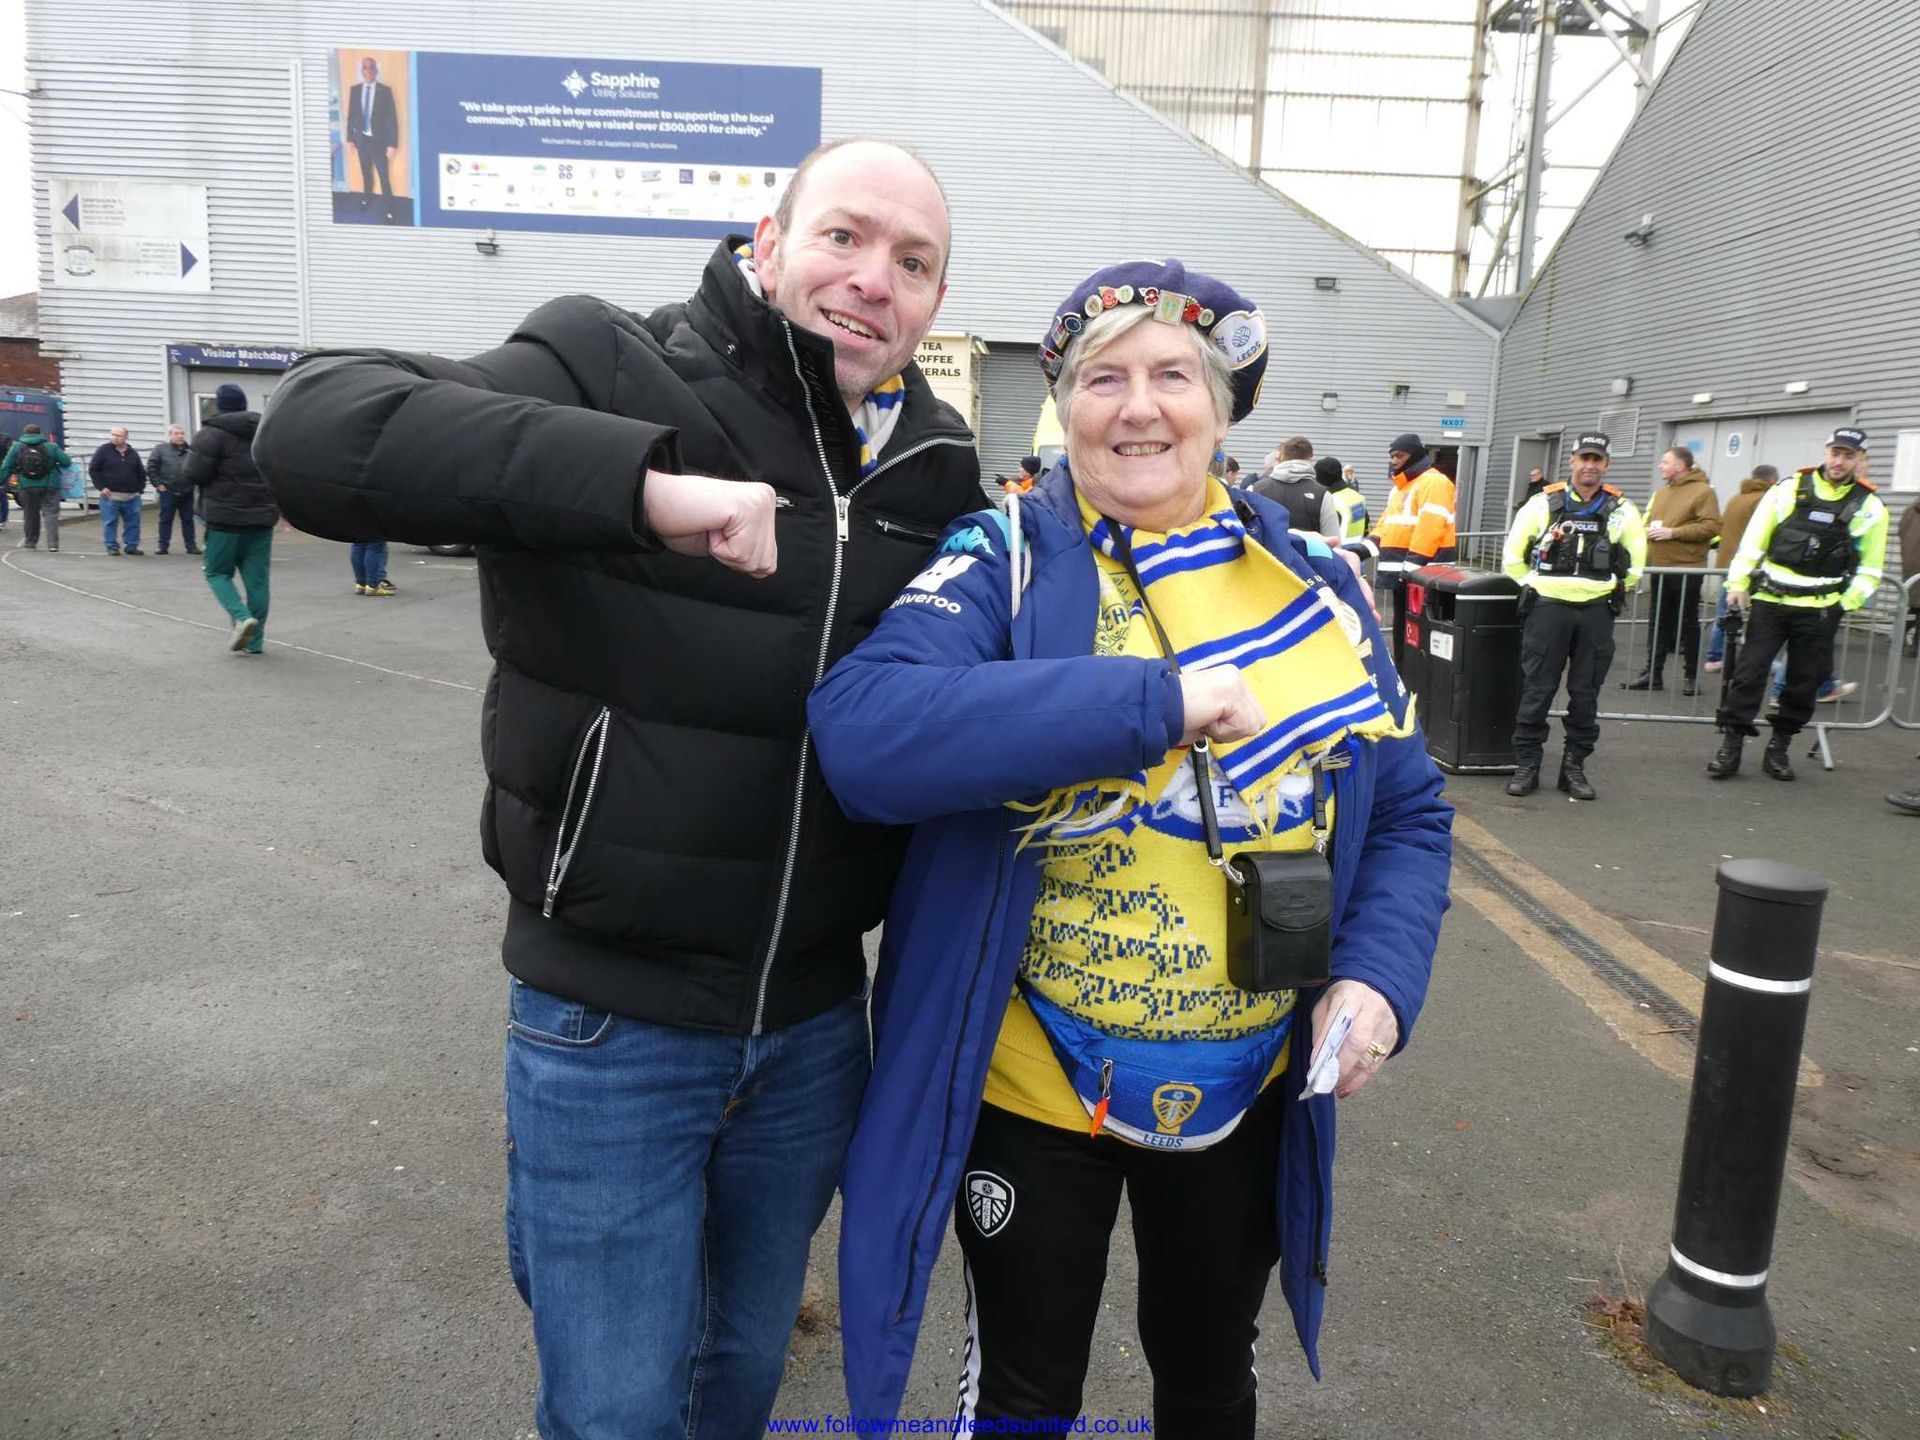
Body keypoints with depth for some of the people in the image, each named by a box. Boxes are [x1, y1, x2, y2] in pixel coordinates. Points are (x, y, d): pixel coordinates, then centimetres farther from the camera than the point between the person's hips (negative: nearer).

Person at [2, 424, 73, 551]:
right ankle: (53, 544, -9)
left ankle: (30, 542, 24)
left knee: (30, 514, 14)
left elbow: (6, 467, 3)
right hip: (50, 485, -1)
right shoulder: (51, 447, 0)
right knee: (51, 514, 0)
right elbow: (66, 462, -3)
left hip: (27, 487, 1)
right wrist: (55, 464, 18)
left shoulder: (16, 447, 4)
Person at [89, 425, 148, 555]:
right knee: (110, 522, -1)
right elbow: (93, 469, 0)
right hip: (110, 495, -3)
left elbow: (141, 473, 18)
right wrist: (101, 487, -7)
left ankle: (132, 546, 13)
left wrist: (140, 489, 6)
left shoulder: (133, 453, 11)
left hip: (131, 496, 3)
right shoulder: (104, 450, 0)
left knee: (133, 522, 3)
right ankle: (112, 547, 6)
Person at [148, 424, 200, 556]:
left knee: (188, 520, 7)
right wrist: (157, 484, -6)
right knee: (166, 520, 3)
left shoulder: (190, 451, 6)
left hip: (187, 492, 2)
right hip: (168, 492, -2)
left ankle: (191, 546, 12)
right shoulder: (161, 449, 0)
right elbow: (151, 468, -1)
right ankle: (163, 546, 8)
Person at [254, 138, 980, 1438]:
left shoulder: (937, 467, 1)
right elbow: (317, 428, -27)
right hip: (609, 1021, -4)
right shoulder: (618, 376, -13)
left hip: (815, 1023, 4)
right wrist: (643, 483, -37)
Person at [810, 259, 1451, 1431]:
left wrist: (1381, 975, -12)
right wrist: (1155, 700, -32)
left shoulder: (1315, 584, -2)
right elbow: (863, 733, -30)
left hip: (1248, 1094, 4)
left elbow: (1407, 811, 6)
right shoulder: (1002, 564, -12)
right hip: (1029, 1087, -3)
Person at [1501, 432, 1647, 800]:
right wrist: (1530, 587, 5)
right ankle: (1526, 765, 7)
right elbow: (1513, 553, 7)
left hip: (1596, 611, 2)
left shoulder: (1621, 510, 5)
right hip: (1547, 607, -2)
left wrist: (1614, 593, 10)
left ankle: (1574, 766, 16)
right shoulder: (1545, 503, 1)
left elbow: (1635, 561, 15)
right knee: (1536, 690, 0)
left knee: (1585, 693, 6)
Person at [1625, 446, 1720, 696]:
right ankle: (1653, 673, 12)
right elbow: (1649, 520, 24)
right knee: (1659, 623, 9)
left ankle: (1691, 675, 10)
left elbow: (1711, 526, -15)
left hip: (1687, 568, -7)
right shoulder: (1661, 493, 15)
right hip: (1659, 567, 7)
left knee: (1688, 623, 2)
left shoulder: (1703, 491, -7)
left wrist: (1673, 532, -19)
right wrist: (1649, 530, 0)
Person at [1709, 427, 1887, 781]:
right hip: (1769, 601, -1)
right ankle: (1730, 747, 4)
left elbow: (1869, 569, 7)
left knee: (1803, 682, 8)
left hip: (1818, 609, 1)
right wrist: (1738, 585, -3)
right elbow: (1754, 540, 3)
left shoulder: (1869, 506, 2)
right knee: (1748, 674, -3)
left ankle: (1779, 748, 22)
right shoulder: (1789, 489, 1)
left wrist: (1845, 605, -4)